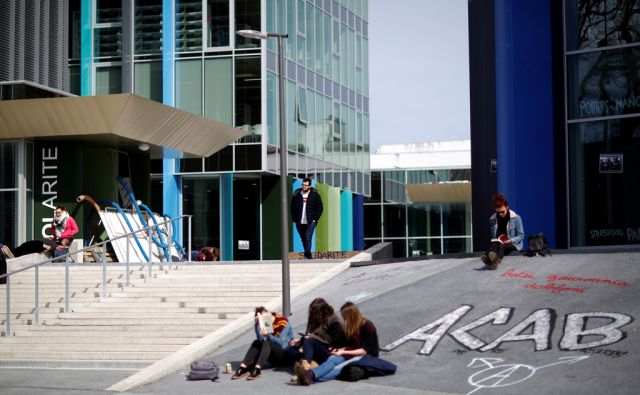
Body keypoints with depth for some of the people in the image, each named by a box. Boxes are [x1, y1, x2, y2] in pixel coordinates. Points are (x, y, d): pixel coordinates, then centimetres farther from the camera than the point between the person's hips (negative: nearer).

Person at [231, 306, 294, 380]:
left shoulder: (282, 321, -9)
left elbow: (281, 342, -17)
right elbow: (261, 339, -12)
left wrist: (268, 335, -32)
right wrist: (257, 324, -21)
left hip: (287, 356, -5)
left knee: (267, 343, -29)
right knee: (257, 342, -16)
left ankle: (257, 370, -48)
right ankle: (243, 368, -34)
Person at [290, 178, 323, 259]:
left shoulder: (315, 195, 1)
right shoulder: (297, 194, 7)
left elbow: (319, 208, 5)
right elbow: (292, 207, 13)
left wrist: (315, 219, -4)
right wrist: (294, 219, 5)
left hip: (310, 222, -3)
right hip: (299, 223, 3)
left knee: (308, 238, -13)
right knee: (303, 239, 10)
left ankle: (308, 256, -13)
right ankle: (308, 255, 23)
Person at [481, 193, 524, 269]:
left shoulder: (516, 218, -3)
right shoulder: (492, 219, 6)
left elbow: (521, 235, -1)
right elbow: (491, 235, 14)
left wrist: (510, 240, -19)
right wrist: (495, 240, -9)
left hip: (513, 244, -3)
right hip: (498, 243, 3)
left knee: (502, 246, -39)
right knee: (494, 245, -36)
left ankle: (495, 260, -74)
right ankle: (491, 259, -71)